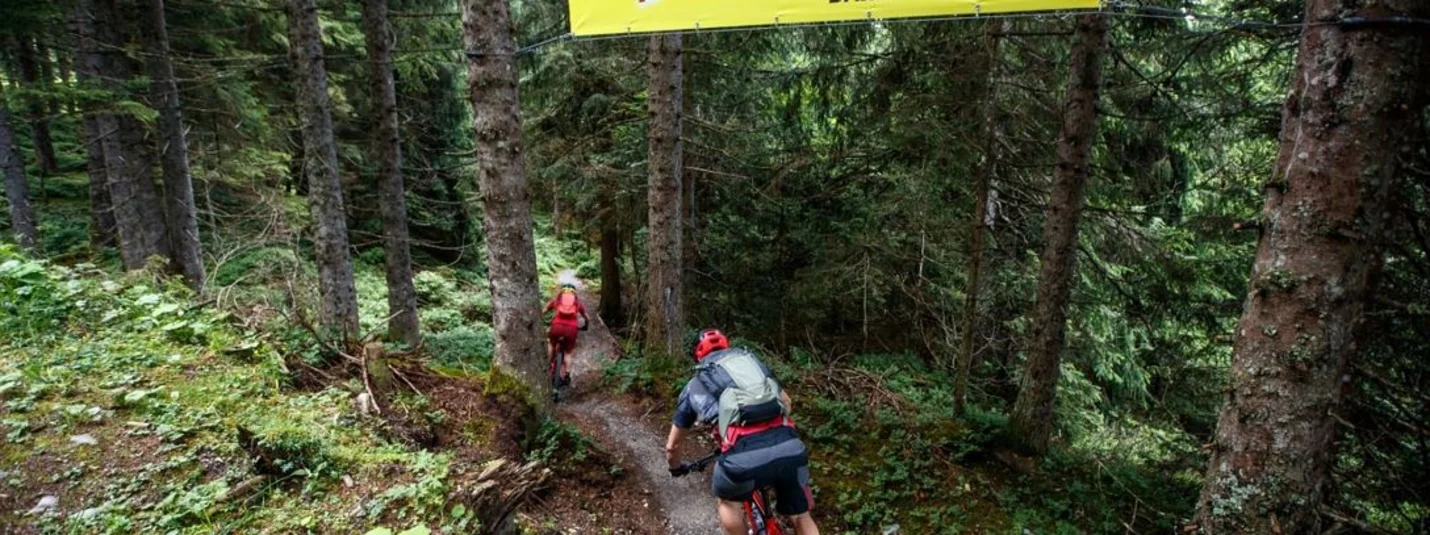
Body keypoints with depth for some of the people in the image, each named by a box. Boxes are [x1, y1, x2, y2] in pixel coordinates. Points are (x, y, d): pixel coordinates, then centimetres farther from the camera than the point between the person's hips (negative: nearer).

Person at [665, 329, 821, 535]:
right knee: (801, 517, 24)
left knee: (728, 500, 30)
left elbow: (671, 446, 34)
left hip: (745, 454, -2)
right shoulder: (752, 360, 30)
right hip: (790, 447, 3)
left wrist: (675, 466, 55)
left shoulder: (695, 385, 25)